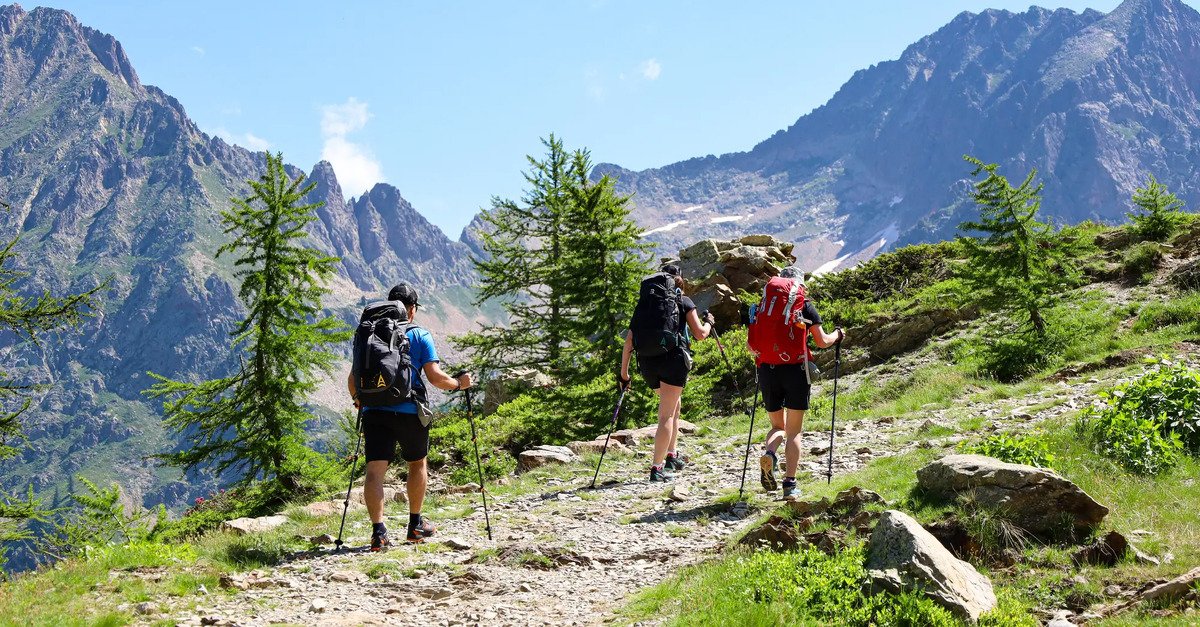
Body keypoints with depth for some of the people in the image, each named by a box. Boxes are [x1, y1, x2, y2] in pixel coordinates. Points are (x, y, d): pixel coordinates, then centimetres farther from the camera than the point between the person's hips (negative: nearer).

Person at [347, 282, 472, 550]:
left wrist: (358, 400, 29)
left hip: (374, 410, 2)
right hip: (409, 411, -1)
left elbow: (352, 379, 10)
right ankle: (415, 525, 28)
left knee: (375, 470, -2)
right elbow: (435, 377, -7)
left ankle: (378, 530, -16)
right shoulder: (420, 336, 1)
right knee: (417, 463, 20)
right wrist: (458, 383, 11)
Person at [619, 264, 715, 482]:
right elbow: (700, 334, 4)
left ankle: (672, 454, 26)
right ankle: (657, 468, -11)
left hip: (647, 362, 4)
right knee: (667, 414, -3)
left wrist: (623, 372, 12)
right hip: (673, 358, -4)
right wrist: (708, 322, 26)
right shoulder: (683, 302, 7)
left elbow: (629, 340, 9)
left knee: (673, 404, 27)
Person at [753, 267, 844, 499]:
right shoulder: (806, 306, 3)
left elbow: (751, 345, 8)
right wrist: (838, 335, 24)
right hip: (796, 371, -2)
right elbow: (822, 342, 3)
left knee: (778, 426, 18)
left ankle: (769, 453, -14)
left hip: (768, 371, 2)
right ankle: (790, 483, -3)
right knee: (794, 431, 5)